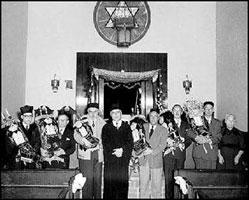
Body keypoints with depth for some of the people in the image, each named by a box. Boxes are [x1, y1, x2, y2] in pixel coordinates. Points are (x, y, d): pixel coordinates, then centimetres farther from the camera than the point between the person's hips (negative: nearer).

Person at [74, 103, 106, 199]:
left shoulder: (102, 122, 12)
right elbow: (76, 134, -10)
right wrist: (84, 141, -28)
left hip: (98, 153, 3)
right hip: (86, 154, -2)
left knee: (98, 178, 5)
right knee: (87, 179, -6)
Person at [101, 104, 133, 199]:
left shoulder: (127, 127, 14)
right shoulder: (106, 127, 12)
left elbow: (130, 143, 4)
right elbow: (105, 143, 2)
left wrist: (122, 150, -12)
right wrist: (114, 151, -12)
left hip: (123, 160, 1)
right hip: (110, 160, 0)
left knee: (123, 183, 0)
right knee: (109, 183, -2)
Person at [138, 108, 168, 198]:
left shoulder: (163, 130, 2)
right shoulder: (143, 127, 9)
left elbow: (162, 145, -7)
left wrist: (152, 151, -20)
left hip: (156, 160, -1)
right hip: (143, 160, 2)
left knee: (156, 185, 5)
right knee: (143, 184, 6)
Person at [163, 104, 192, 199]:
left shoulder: (186, 125, 17)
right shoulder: (167, 123, 7)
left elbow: (189, 139, 13)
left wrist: (183, 145, -6)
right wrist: (174, 144, -14)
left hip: (181, 154, 3)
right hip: (169, 153, -2)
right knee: (168, 178, -4)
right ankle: (168, 196, 4)